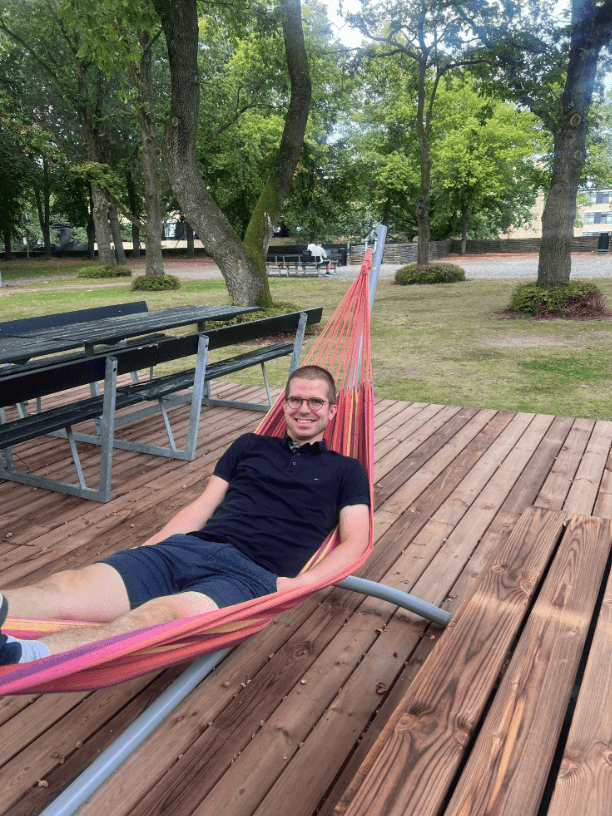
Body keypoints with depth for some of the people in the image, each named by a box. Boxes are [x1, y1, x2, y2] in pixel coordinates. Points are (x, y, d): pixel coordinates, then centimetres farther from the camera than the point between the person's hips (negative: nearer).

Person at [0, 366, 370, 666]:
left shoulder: (345, 471, 18)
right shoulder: (250, 445, 26)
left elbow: (354, 541, 7)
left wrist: (301, 581, -11)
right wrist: (145, 548, 9)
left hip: (252, 574, -5)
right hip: (189, 546, 6)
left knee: (175, 612, -39)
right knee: (67, 587, -22)